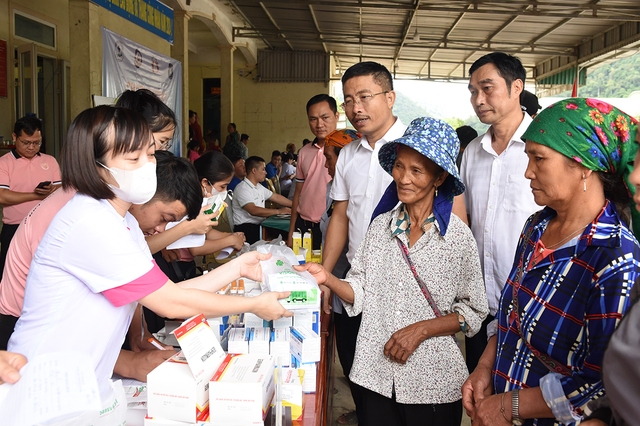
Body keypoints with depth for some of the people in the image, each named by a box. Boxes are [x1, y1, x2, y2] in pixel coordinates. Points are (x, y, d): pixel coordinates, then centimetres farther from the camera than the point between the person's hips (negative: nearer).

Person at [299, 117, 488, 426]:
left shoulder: (458, 235, -8)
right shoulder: (381, 226, 1)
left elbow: (473, 312, -5)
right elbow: (361, 294, 4)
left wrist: (421, 329, -15)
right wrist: (327, 279, -13)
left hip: (433, 382, -3)